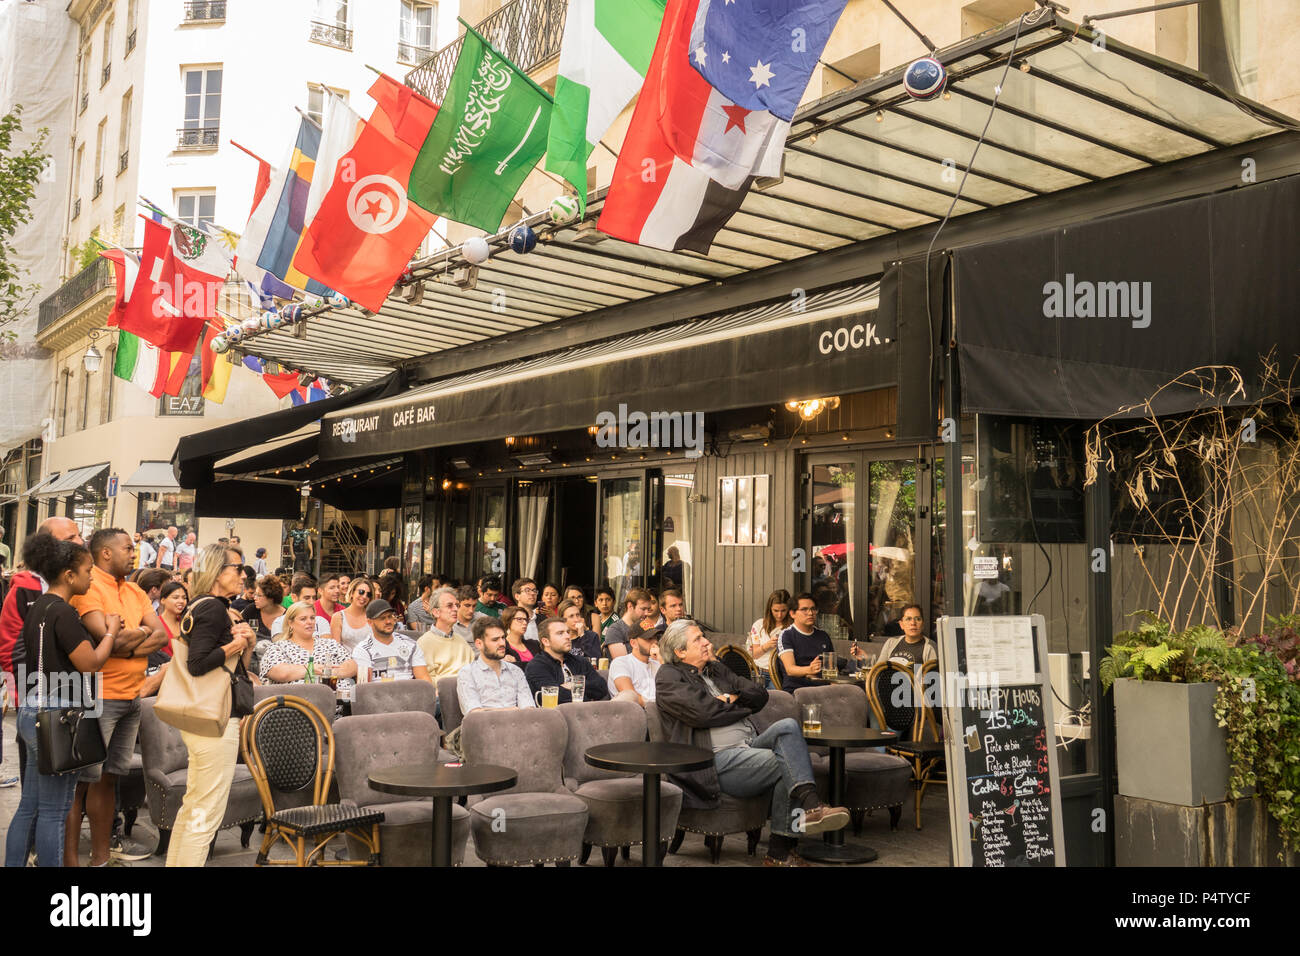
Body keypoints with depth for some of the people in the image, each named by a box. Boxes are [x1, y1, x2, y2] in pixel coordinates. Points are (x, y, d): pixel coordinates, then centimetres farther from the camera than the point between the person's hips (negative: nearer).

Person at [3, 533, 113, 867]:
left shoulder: (37, 606, 11)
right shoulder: (63, 612, -17)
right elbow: (89, 663, -16)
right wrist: (110, 632, -2)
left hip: (33, 710, 9)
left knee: (29, 806, 15)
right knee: (54, 811, -1)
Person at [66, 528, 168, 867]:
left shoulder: (134, 591, 15)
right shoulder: (88, 587, -9)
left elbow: (162, 635, 6)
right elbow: (107, 640, -20)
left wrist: (129, 645, -11)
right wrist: (142, 631, -3)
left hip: (131, 698, 7)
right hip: (98, 698, -7)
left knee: (107, 778, 13)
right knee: (83, 780, -3)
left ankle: (101, 854, 20)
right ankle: (70, 858, 4)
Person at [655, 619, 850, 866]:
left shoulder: (715, 669, 25)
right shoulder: (668, 677, 3)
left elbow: (760, 696, 18)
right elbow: (702, 712, -14)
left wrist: (732, 699, -1)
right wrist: (741, 706, 1)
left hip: (749, 746, 7)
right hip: (718, 760, -7)